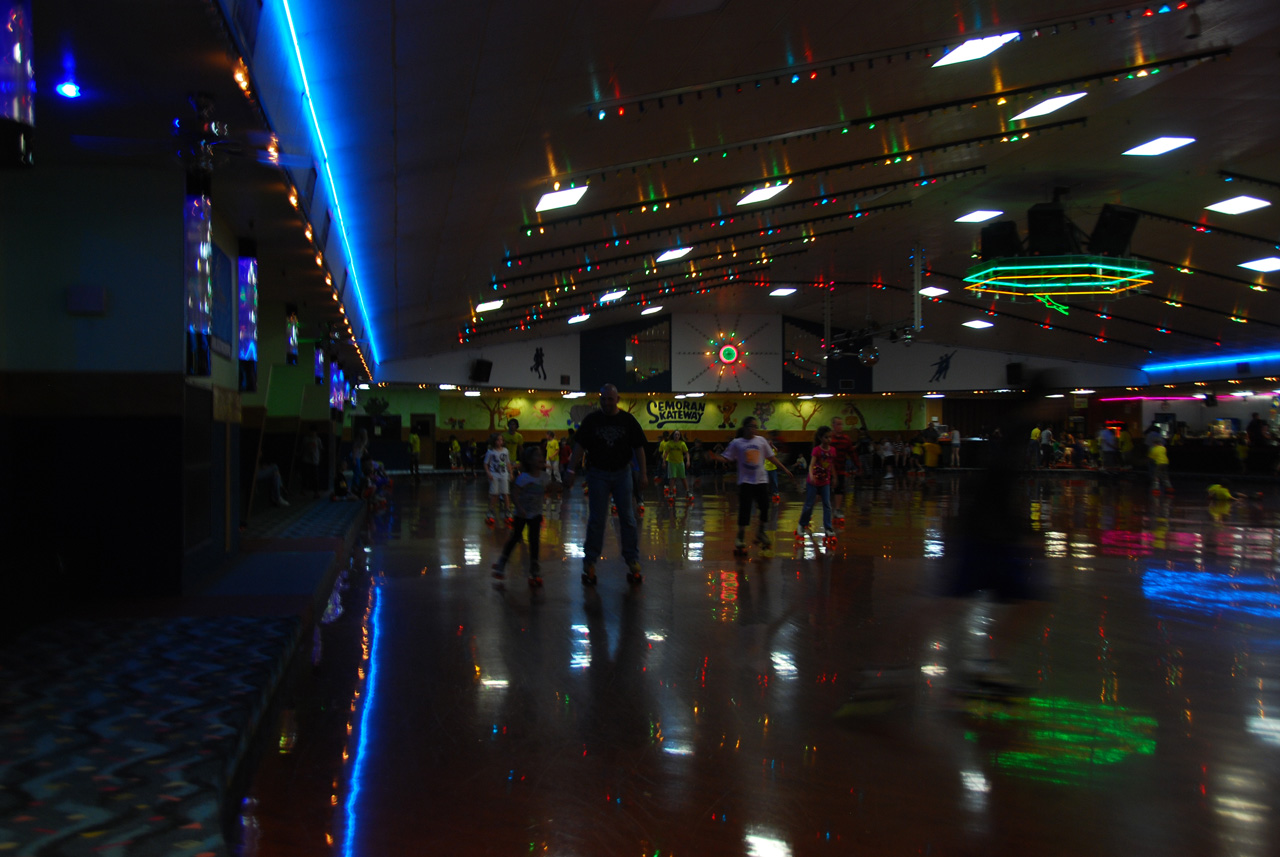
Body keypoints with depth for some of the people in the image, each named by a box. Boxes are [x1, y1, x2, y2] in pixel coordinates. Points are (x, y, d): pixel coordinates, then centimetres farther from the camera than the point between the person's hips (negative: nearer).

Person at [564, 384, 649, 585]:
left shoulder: (628, 420, 0)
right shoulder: (592, 420, -1)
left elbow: (638, 447, 3)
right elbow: (579, 446, 0)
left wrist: (643, 473, -2)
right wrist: (571, 471, -6)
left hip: (622, 472, 1)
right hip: (598, 474, -1)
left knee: (628, 519, 2)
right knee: (596, 520, 1)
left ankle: (633, 562, 11)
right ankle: (589, 563, 10)